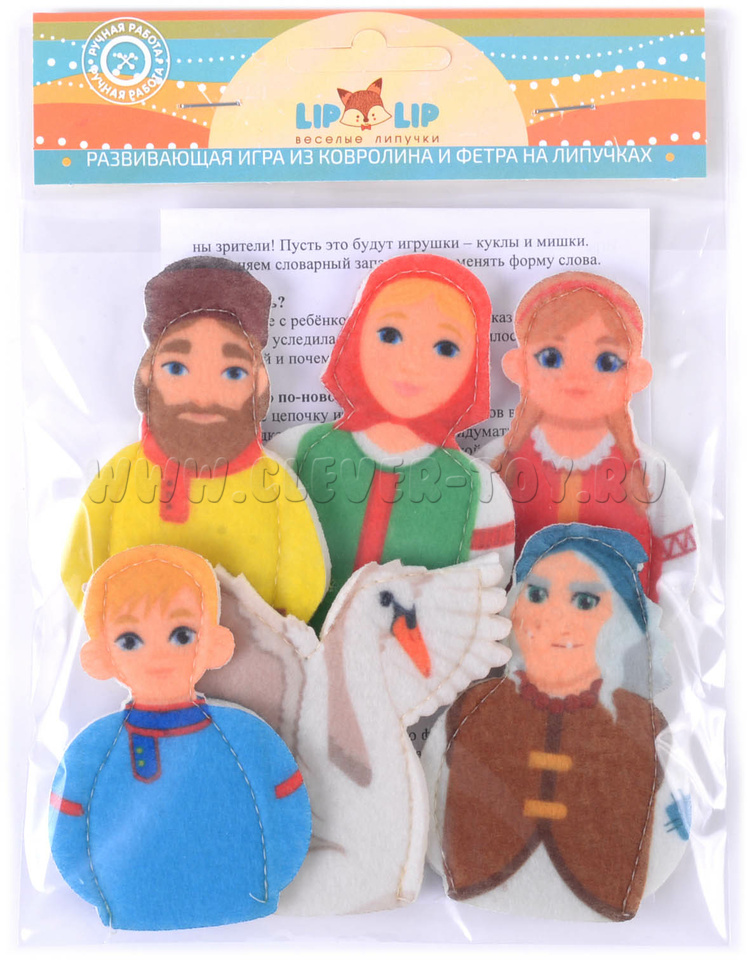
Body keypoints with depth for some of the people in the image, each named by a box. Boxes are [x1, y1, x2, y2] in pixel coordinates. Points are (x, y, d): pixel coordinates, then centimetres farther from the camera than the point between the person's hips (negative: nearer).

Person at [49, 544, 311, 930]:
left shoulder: (249, 737, -13)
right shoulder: (90, 753, -12)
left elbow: (292, 825, -6)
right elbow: (67, 847, -1)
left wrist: (257, 890, -9)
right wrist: (115, 904, -4)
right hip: (135, 928, 1)